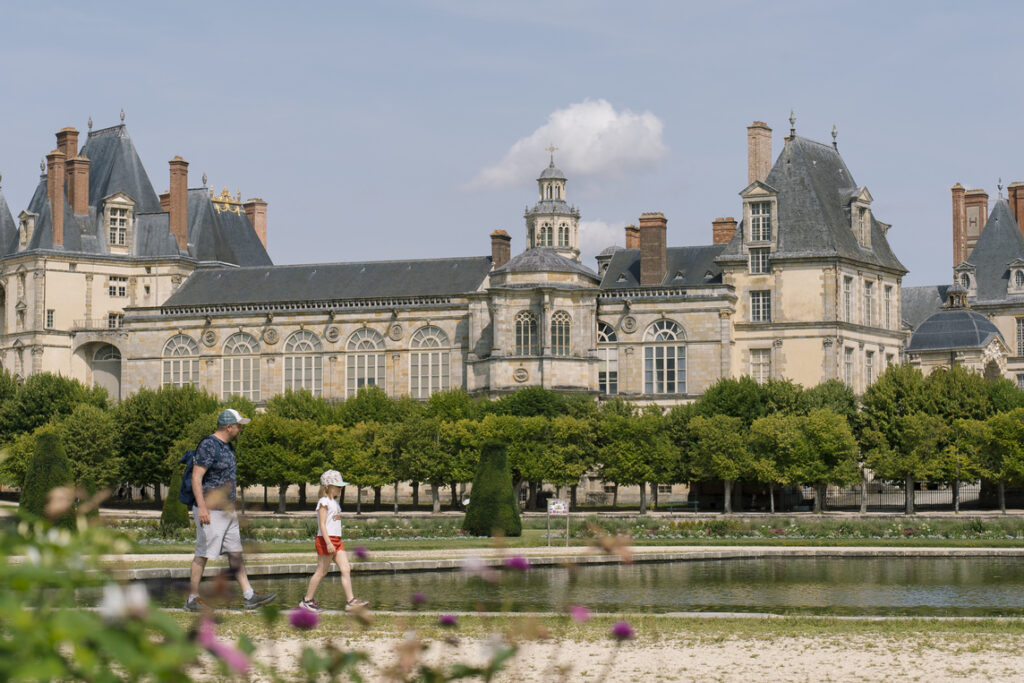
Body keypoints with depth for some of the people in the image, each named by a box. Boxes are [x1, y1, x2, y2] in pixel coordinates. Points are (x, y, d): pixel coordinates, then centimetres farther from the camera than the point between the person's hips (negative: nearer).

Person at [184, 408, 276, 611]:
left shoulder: (228, 447, 14)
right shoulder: (208, 446, -15)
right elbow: (196, 477, -20)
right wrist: (202, 507, -25)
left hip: (227, 510, 9)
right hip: (209, 510, -9)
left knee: (235, 553, 7)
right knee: (203, 554, -5)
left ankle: (250, 597, 6)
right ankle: (192, 600, 2)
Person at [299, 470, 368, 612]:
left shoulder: (334, 502, 18)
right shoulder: (324, 502, -10)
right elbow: (322, 524, -17)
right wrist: (328, 543, -24)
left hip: (336, 540, 9)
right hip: (325, 540, -9)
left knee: (346, 569, -1)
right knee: (321, 571, -2)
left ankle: (351, 601, -4)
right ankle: (307, 600, 9)